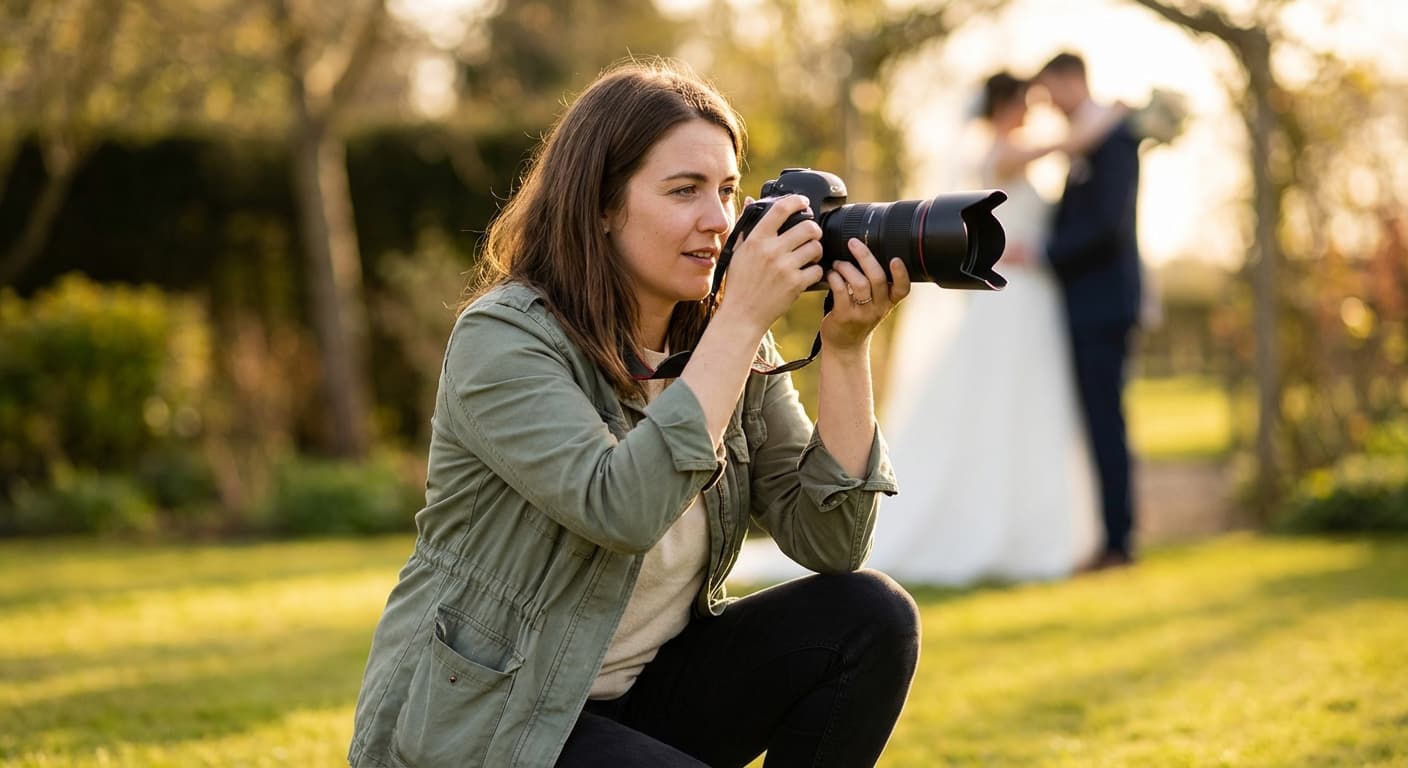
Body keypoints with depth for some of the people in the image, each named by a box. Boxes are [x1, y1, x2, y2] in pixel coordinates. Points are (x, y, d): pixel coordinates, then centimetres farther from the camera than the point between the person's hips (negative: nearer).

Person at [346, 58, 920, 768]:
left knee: (872, 617, -12)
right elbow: (620, 509, -33)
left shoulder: (731, 343, 1)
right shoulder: (501, 338, -17)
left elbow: (829, 542, -7)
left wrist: (845, 347, -16)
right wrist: (744, 317, -31)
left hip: (643, 694, 7)